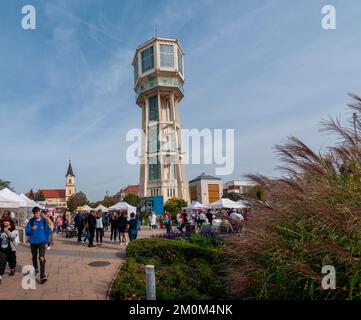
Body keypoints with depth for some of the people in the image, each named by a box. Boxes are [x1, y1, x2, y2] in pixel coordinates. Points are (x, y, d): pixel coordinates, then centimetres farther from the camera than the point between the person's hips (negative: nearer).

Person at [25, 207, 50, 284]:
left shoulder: (44, 221, -4)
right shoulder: (31, 221, -3)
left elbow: (47, 231, 5)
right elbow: (26, 232, -6)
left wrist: (46, 240, -1)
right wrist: (31, 229, -25)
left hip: (41, 242, -2)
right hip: (33, 242, 2)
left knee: (41, 258, -13)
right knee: (34, 257, 19)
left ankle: (43, 276, -13)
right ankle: (35, 269, 45)